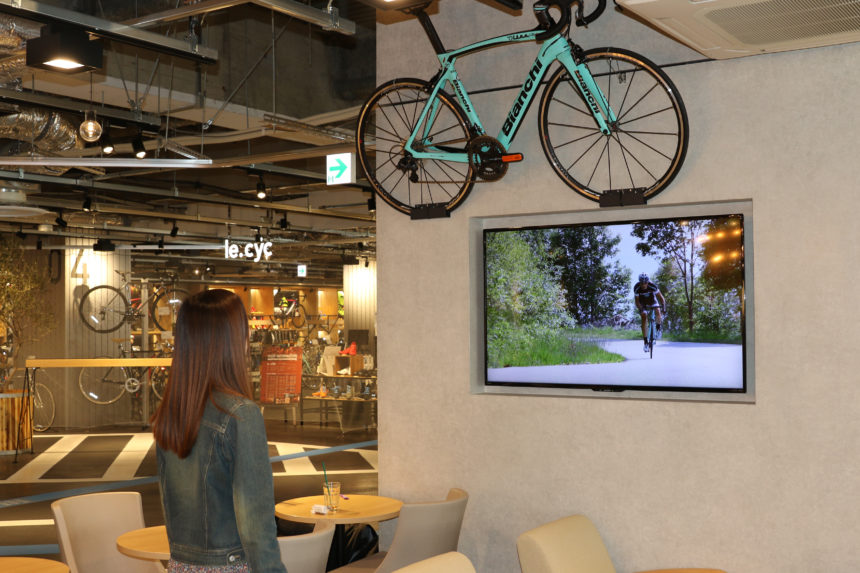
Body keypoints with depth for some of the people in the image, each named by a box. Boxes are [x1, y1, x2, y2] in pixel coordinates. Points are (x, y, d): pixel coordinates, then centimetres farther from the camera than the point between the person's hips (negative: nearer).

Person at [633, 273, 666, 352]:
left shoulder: (652, 286, -32)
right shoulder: (636, 288, -29)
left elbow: (661, 297, -25)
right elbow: (637, 301, -20)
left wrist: (663, 307, -38)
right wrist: (640, 309, -35)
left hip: (652, 301, 0)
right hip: (643, 304, 0)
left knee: (658, 313, -29)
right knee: (644, 320, -15)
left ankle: (659, 328, 2)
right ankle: (646, 342, -12)